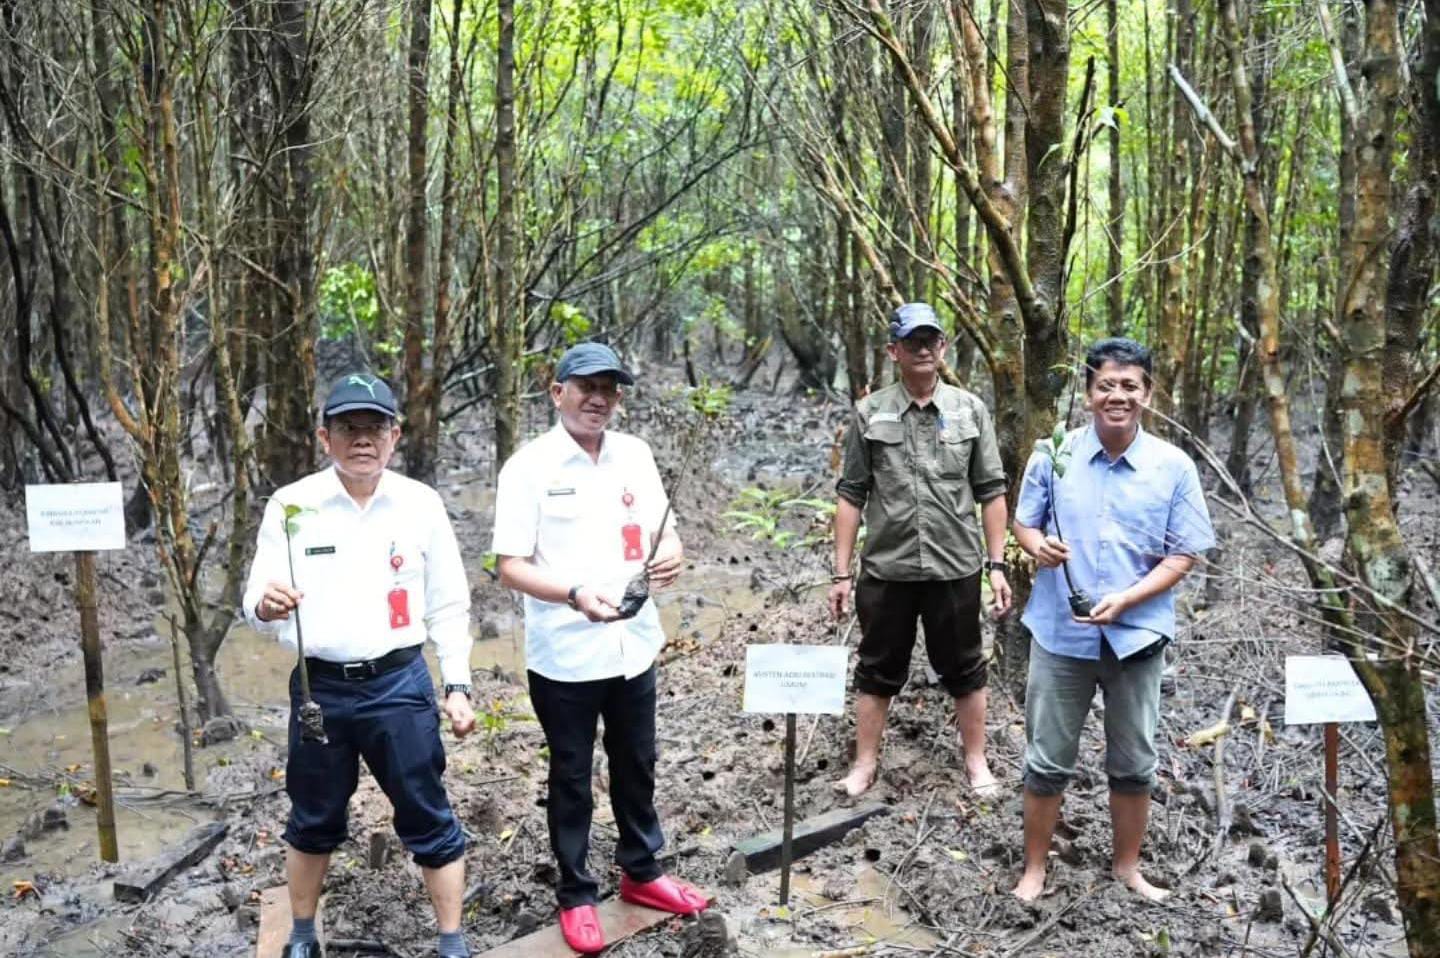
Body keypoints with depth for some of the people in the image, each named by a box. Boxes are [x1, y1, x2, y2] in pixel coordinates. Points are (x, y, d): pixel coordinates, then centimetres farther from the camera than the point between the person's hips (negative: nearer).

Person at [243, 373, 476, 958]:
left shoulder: (421, 505, -2)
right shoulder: (291, 506, -5)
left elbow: (447, 604, 4)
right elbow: (255, 605, -6)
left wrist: (457, 685, 1)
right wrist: (267, 606, -30)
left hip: (399, 684, 0)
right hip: (319, 687, 1)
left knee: (429, 820, 5)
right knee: (313, 822, 17)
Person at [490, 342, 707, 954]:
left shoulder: (636, 455, 2)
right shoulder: (529, 467, -12)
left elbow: (662, 529, 10)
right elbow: (510, 566, -15)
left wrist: (672, 554, -14)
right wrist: (575, 595, -31)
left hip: (635, 645, 5)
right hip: (566, 655, -5)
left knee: (636, 767, 20)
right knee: (572, 779, 12)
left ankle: (642, 872, 40)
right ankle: (576, 896, 29)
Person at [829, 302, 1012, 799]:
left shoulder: (970, 410, 2)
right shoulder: (869, 413, 0)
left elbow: (991, 492, 3)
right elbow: (851, 495, 1)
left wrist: (996, 564, -1)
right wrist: (841, 572, -2)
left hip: (955, 568, 1)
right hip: (885, 570, 0)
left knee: (964, 669, 13)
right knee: (878, 669, 11)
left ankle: (976, 762, 30)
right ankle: (865, 763, 26)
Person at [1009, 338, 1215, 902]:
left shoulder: (1174, 468, -5)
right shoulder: (1052, 455, -3)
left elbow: (1183, 556, -4)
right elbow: (1023, 523, 7)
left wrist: (1124, 600, -18)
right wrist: (1038, 545, -18)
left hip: (1136, 635, 0)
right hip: (1061, 634, 0)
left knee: (1134, 763, 15)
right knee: (1047, 760, 9)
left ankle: (1127, 866, 36)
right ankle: (1034, 868, 26)